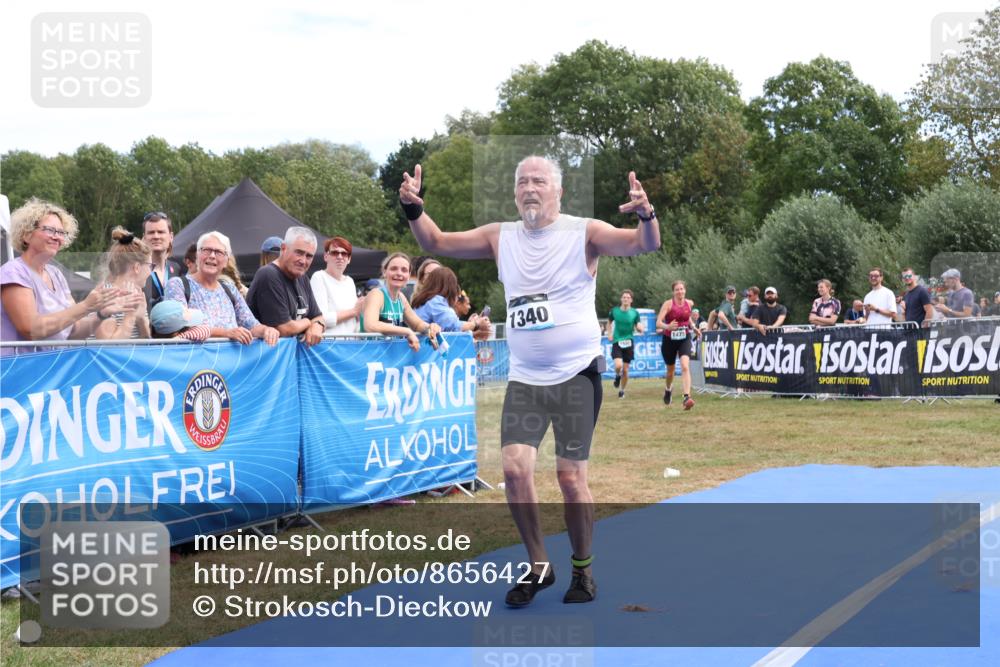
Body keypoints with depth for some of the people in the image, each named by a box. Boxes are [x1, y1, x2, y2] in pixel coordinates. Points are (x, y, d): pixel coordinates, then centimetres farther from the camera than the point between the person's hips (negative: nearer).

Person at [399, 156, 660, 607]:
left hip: (577, 375, -3)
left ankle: (583, 569, 19)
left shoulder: (583, 233, -5)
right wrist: (413, 208, -8)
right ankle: (538, 567, 10)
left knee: (570, 476, -2)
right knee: (514, 467, -8)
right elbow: (436, 243, 11)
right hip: (523, 379, 3)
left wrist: (646, 215, -39)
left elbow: (645, 244, -17)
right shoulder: (500, 237, 7)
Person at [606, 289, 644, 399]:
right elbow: (609, 322, 17)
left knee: (625, 370, 4)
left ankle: (622, 390, 25)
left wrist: (640, 328, -21)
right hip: (617, 342, -1)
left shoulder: (635, 313, -2)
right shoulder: (614, 311, -2)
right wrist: (609, 334, 3)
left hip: (628, 343, 1)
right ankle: (617, 376, 15)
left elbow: (640, 329, 3)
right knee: (618, 365, -21)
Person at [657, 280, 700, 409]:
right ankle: (668, 389, 48)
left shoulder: (689, 303, 0)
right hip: (669, 340, -1)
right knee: (671, 370, 15)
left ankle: (687, 397, -30)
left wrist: (693, 328, 12)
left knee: (685, 366, -22)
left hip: (684, 339, 1)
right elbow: (658, 323, -21)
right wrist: (667, 327, -40)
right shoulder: (668, 304, -12)